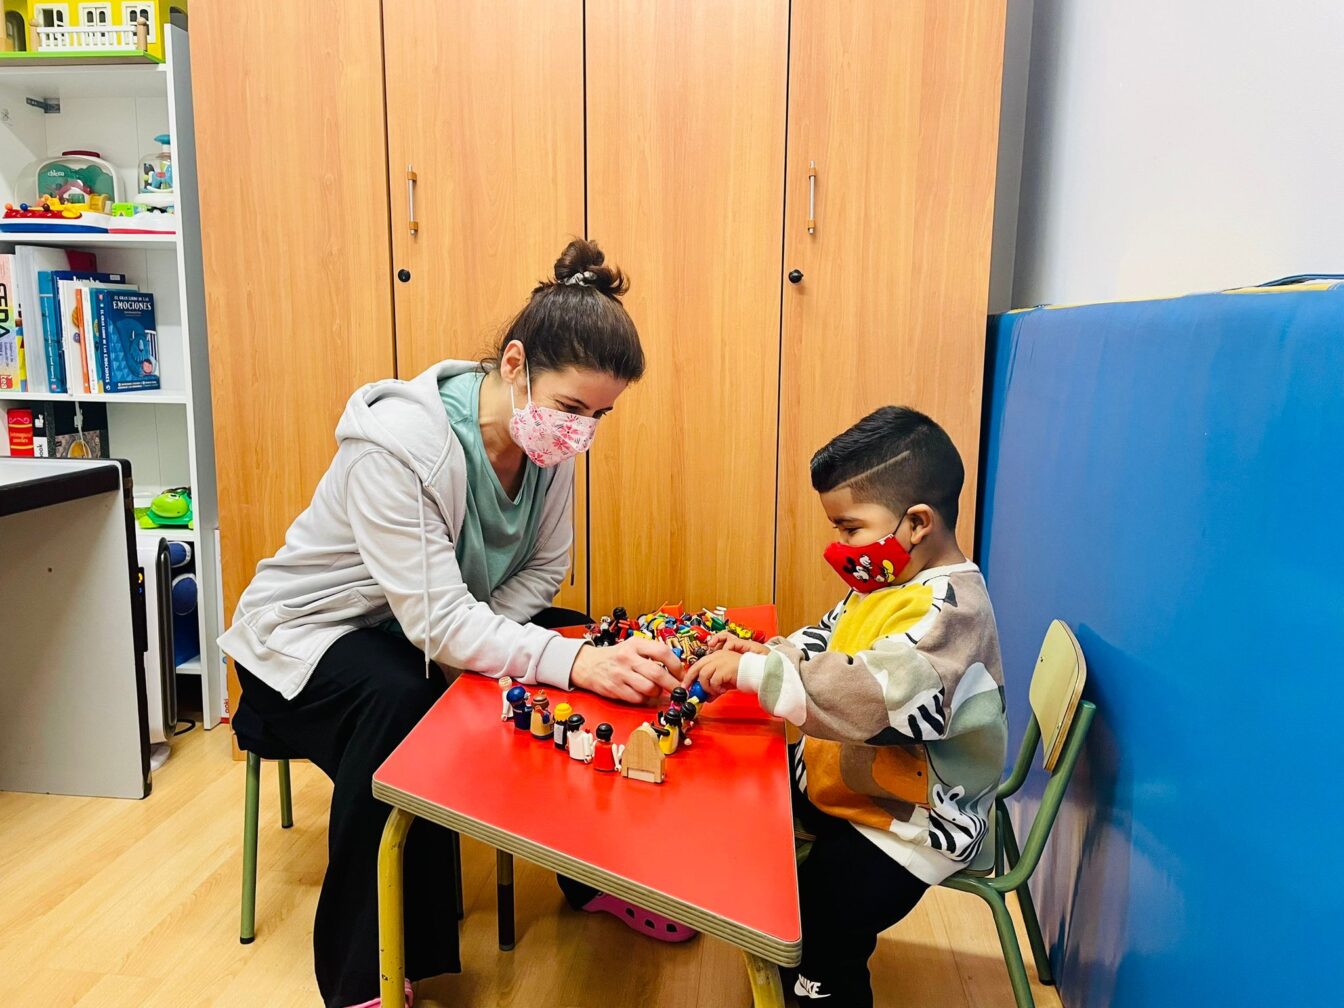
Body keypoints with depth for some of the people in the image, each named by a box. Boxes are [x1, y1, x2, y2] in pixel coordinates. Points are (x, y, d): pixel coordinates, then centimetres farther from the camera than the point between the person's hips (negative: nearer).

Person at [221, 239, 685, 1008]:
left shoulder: (548, 436, -13)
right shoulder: (397, 446, -33)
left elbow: (543, 569, -5)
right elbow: (438, 620, -37)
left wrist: (469, 643, -23)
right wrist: (575, 663, -49)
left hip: (440, 625, 6)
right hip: (309, 637, -6)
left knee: (600, 655, -8)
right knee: (407, 707, -36)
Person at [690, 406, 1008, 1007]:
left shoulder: (948, 609, -28)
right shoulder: (891, 581, 1)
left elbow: (871, 695, -41)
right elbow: (826, 647, 12)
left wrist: (756, 671, -37)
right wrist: (763, 653, -6)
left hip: (909, 820, -10)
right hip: (842, 780, 10)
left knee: (824, 933, -15)